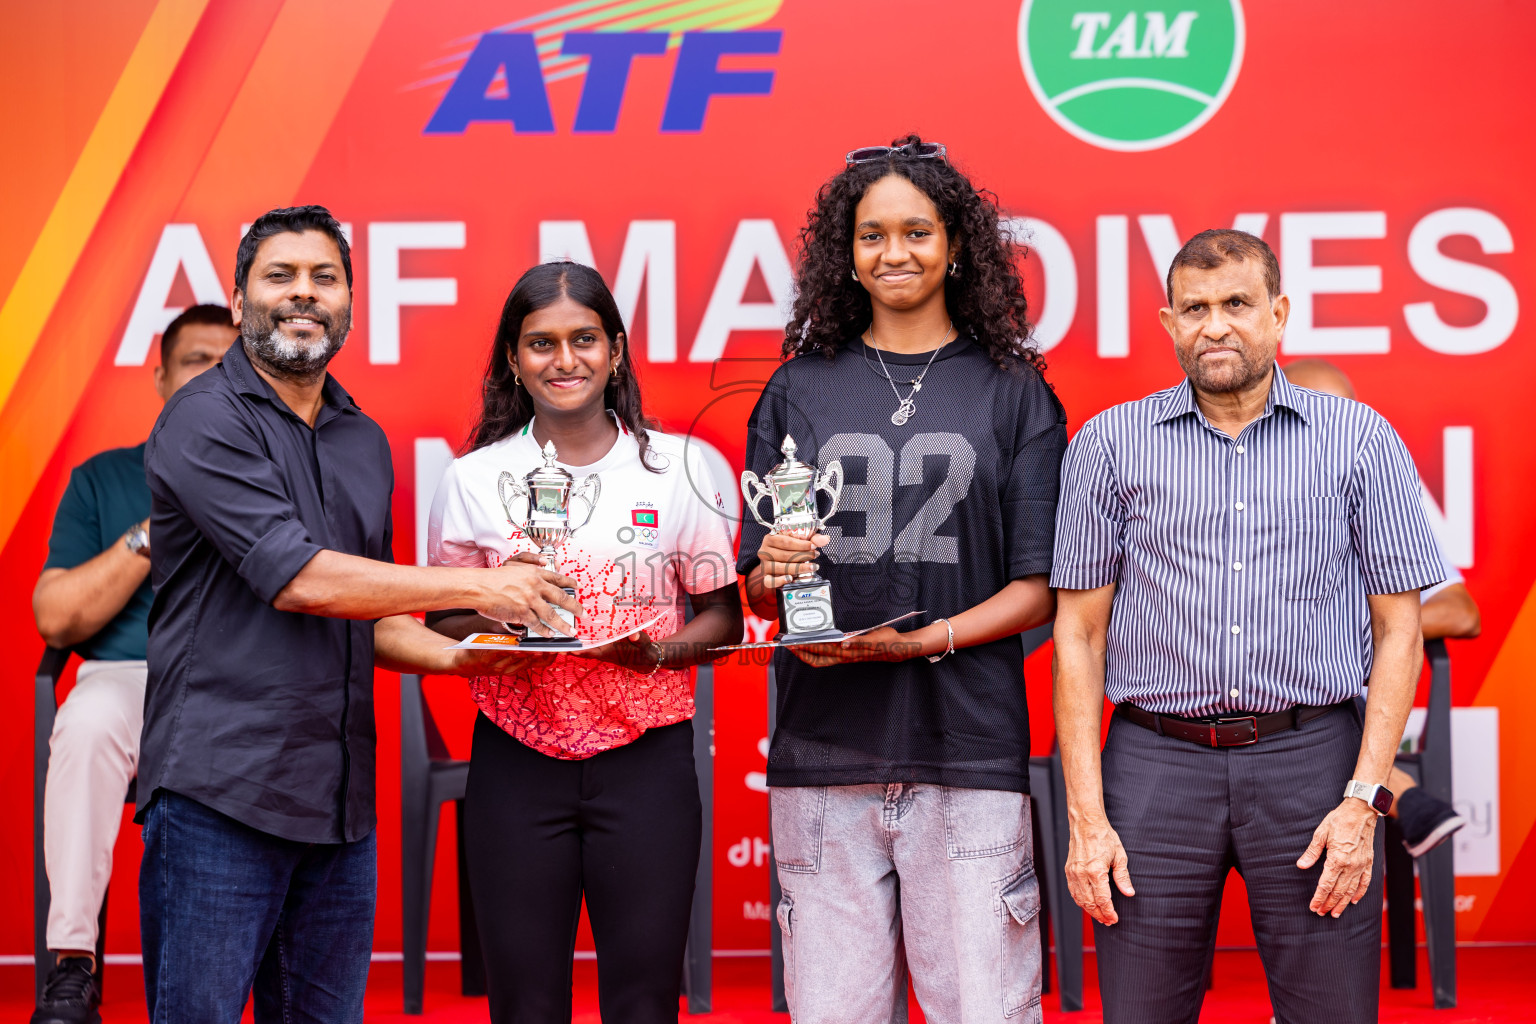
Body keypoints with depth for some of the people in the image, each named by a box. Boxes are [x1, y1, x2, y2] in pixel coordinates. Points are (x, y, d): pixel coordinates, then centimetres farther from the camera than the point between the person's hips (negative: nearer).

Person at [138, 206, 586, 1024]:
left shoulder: (365, 441, 17)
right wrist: (477, 587, -12)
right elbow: (299, 580, -16)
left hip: (340, 801, 7)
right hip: (219, 795, -7)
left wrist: (453, 655, 3)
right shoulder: (205, 421, -7)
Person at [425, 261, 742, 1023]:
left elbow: (723, 618, 9)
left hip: (645, 759, 0)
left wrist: (658, 650, -11)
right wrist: (497, 620, -11)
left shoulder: (678, 466, 5)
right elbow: (440, 627, 11)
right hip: (516, 760, 1)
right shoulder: (473, 478, 6)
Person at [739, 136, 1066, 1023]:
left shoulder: (1016, 395, 7)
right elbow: (754, 586, 13)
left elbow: (1037, 589, 3)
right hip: (823, 754, 1)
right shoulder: (799, 391, 11)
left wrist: (922, 640, -12)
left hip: (968, 753, -1)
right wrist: (775, 575, -10)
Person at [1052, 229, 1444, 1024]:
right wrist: (1086, 814, -2)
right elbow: (1079, 633, 6)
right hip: (1156, 762, 1)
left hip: (1311, 757, 0)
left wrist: (1361, 800, -5)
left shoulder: (1360, 439, 5)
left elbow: (1398, 629, 5)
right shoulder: (1109, 444, 6)